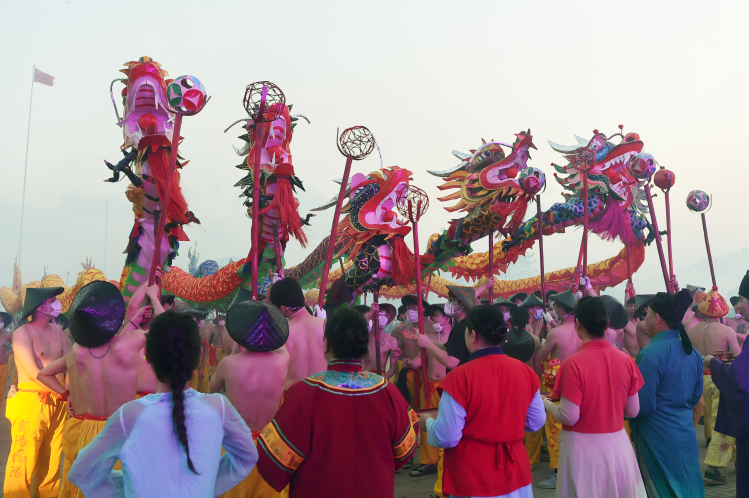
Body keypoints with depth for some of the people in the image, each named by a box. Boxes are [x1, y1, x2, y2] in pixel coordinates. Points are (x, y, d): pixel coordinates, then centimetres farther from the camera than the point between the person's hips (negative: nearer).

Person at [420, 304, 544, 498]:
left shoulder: (460, 376, -21)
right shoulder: (525, 371, -6)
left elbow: (446, 438, -18)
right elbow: (536, 422, 5)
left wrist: (428, 421, 2)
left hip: (473, 479, -4)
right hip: (515, 475, 4)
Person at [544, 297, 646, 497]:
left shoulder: (573, 363, -19)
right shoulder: (626, 360, -4)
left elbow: (569, 417, -17)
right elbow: (633, 410, 5)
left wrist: (546, 403, 1)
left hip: (583, 447, -4)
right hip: (617, 444, 5)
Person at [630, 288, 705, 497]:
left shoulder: (651, 353, -21)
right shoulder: (692, 352, 4)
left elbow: (643, 405, -19)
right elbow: (695, 396, 15)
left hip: (659, 439, -8)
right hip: (686, 436, 8)